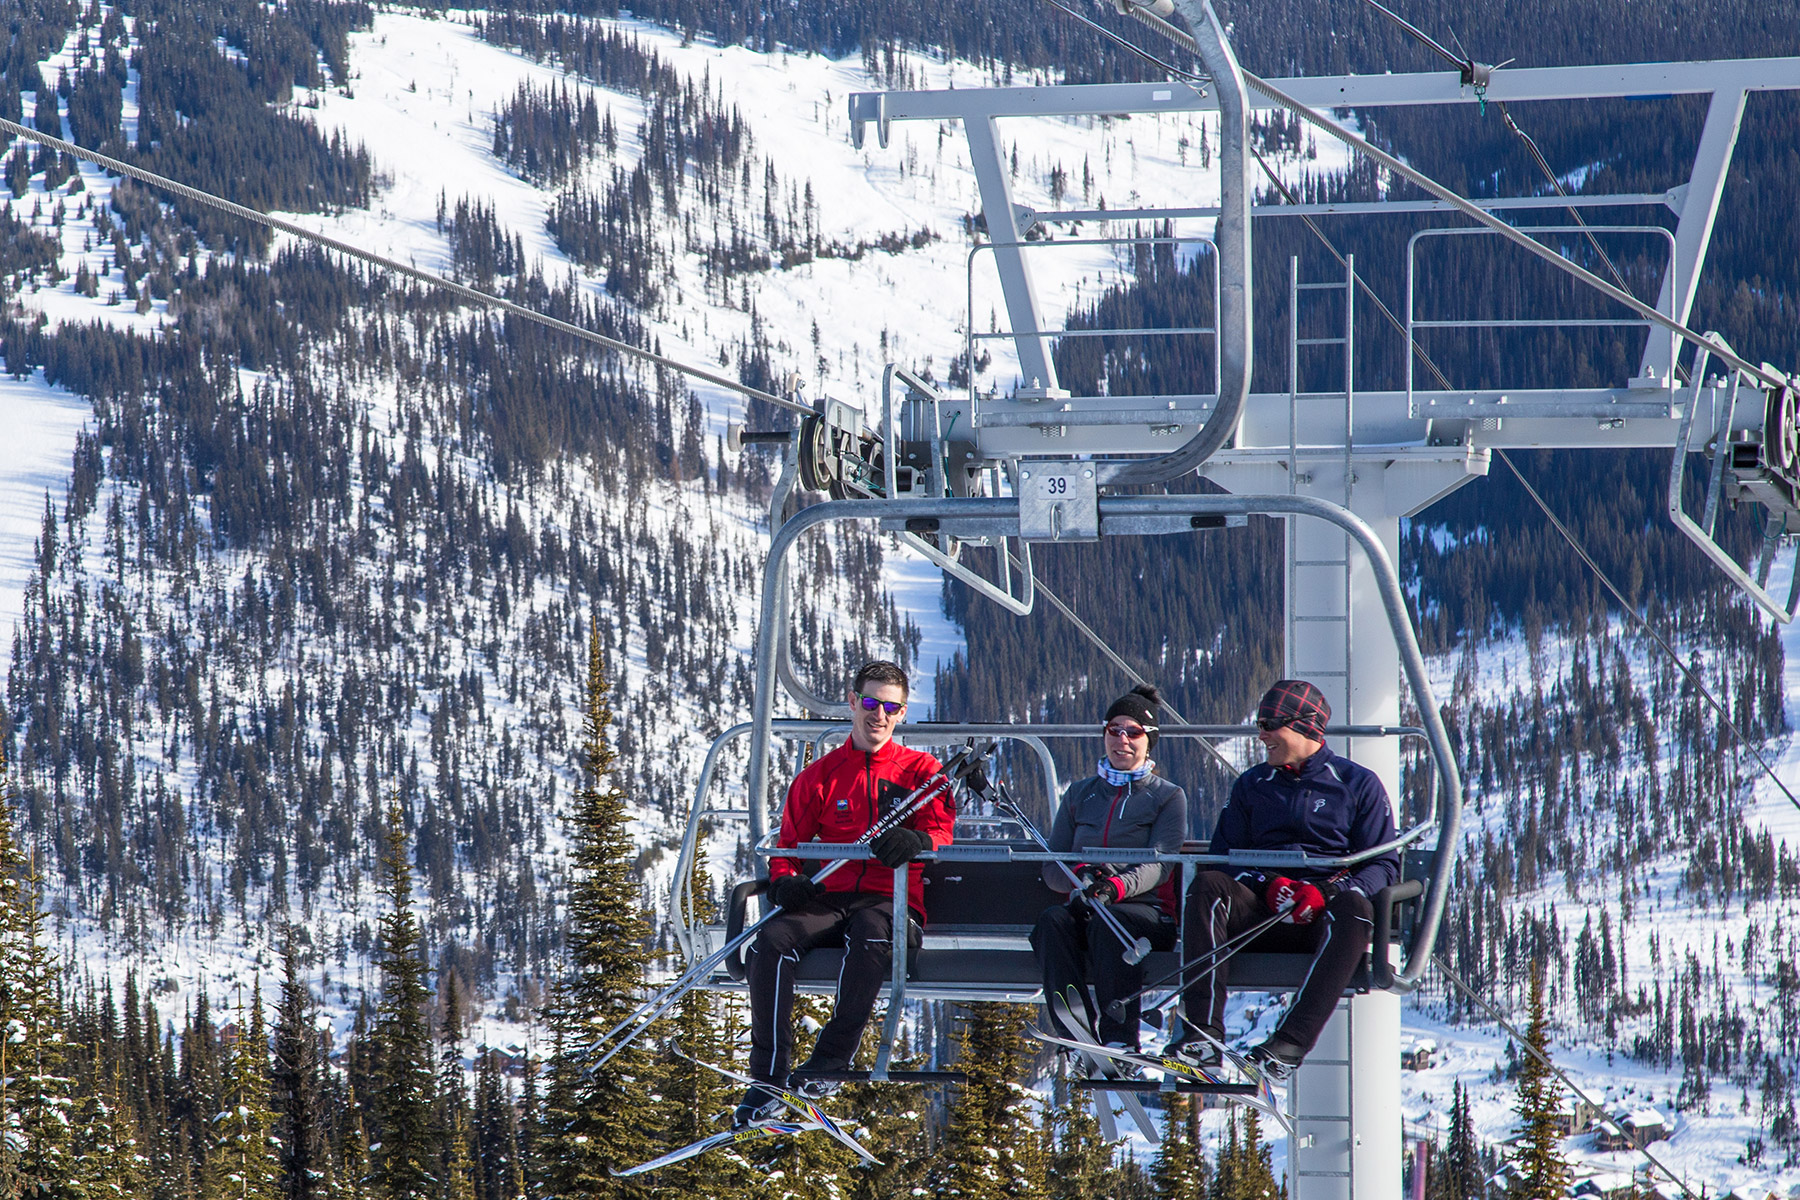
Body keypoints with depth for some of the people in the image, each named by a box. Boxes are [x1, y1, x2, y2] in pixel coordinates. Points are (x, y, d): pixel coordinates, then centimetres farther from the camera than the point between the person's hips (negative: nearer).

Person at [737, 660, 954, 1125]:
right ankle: (767, 1078, -30)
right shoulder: (819, 777, 18)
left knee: (871, 936, -40)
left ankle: (831, 1061, -33)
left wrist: (914, 842, -28)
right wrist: (786, 881, -8)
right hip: (827, 900, 2)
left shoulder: (921, 770, 12)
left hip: (891, 902, -2)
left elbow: (940, 830, -3)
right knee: (772, 941, -29)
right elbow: (788, 846, 16)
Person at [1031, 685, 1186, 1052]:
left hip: (1147, 911, -3)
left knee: (1107, 922, -38)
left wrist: (1116, 887, -26)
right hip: (1084, 906, 3)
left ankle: (1120, 1040, -43)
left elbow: (1159, 865, -5)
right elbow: (1051, 866, 14)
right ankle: (1076, 1036, -47)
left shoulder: (1168, 797, 12)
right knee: (1053, 919, -33)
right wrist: (1079, 876, -11)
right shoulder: (1079, 794, 22)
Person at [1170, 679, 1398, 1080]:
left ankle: (1290, 1044, -51)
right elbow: (1224, 855, 14)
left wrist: (1327, 891, -17)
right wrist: (1267, 883, -8)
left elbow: (1384, 865, 2)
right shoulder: (1251, 786, 21)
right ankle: (1203, 1035, -41)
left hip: (1324, 914, -3)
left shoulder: (1358, 784, 10)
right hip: (1263, 909, 3)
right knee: (1207, 887, -28)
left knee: (1354, 908, -38)